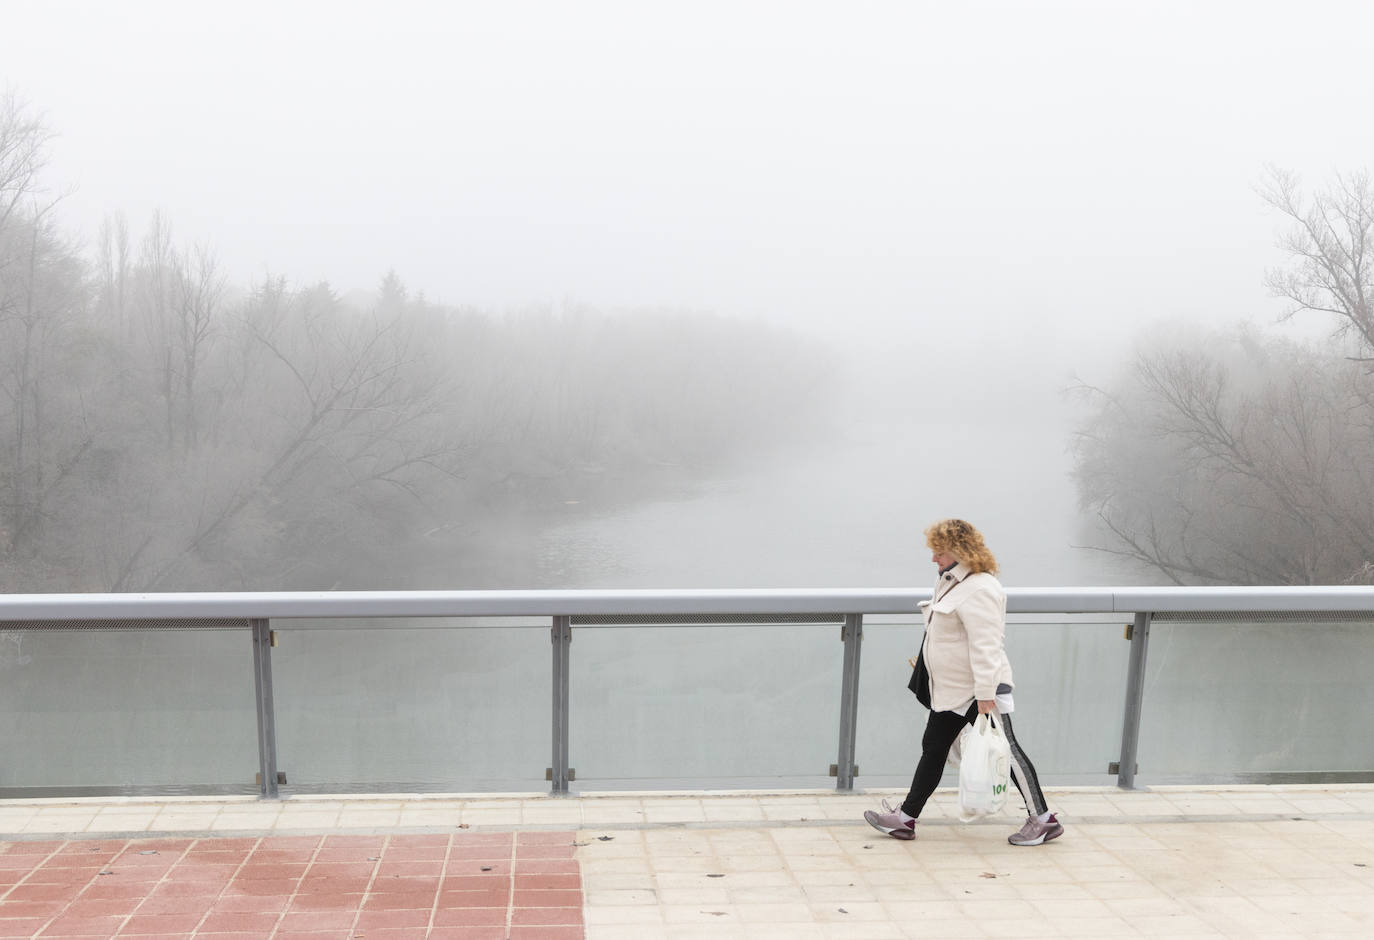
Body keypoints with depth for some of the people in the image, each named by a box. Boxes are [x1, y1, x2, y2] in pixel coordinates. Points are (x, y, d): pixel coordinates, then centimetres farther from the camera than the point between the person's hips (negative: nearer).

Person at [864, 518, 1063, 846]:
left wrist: (985, 695, -29)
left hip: (981, 688, -10)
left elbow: (986, 645, -27)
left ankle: (1043, 820, 14)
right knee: (934, 748, 13)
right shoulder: (951, 581, 11)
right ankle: (905, 818, 20)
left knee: (1004, 750, 0)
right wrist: (923, 660, 27)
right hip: (951, 689, 10)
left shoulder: (978, 589, -22)